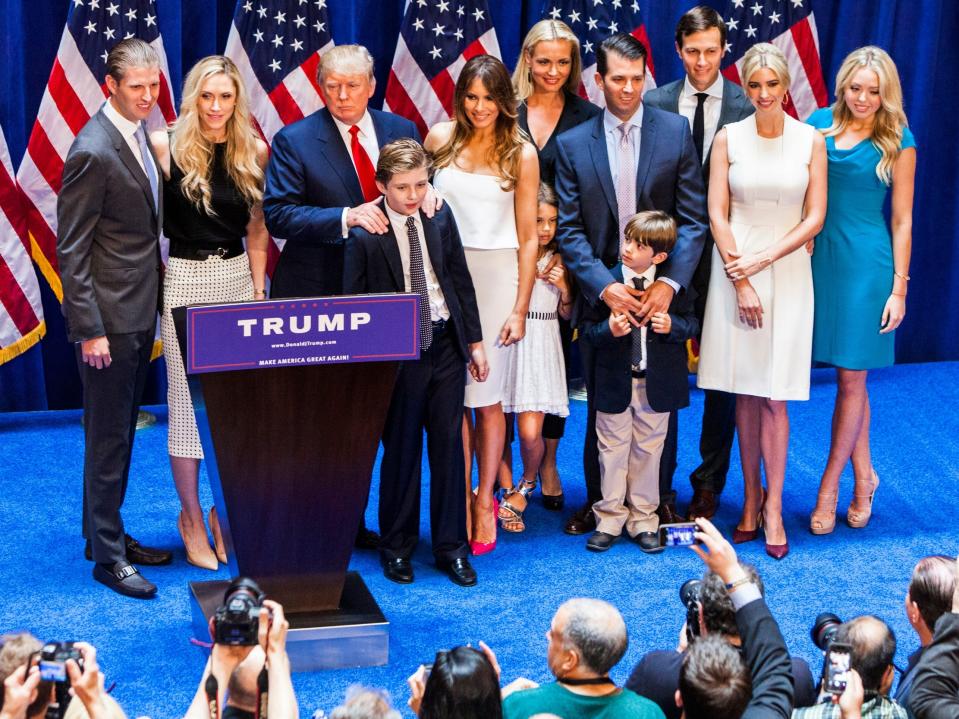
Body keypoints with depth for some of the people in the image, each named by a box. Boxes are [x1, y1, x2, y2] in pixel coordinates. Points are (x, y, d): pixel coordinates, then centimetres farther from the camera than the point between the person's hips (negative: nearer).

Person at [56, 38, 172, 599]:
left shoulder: (140, 136, 8)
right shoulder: (93, 151, -19)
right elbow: (71, 250, -18)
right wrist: (89, 330, -19)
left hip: (140, 312, 9)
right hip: (111, 318, -9)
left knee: (120, 432, 18)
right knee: (109, 436, 0)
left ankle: (107, 532, 30)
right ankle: (108, 555, 9)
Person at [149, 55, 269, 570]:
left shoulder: (254, 152, 3)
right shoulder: (166, 147, -9)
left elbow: (256, 228, 10)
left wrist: (259, 288, 7)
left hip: (237, 279, 4)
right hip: (184, 281, -4)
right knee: (188, 399, 2)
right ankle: (192, 518, 13)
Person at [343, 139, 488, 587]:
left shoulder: (440, 217, 1)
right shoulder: (364, 235, -13)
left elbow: (460, 280, 9)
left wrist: (474, 341, 9)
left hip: (445, 344, 4)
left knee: (448, 444, 7)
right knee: (401, 449, 5)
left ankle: (450, 546, 18)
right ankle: (396, 547, 22)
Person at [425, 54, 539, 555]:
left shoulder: (521, 154, 0)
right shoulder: (440, 139, 4)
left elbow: (528, 237, 1)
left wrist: (520, 308, -4)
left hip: (497, 275, -2)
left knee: (487, 395, 0)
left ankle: (485, 501, 13)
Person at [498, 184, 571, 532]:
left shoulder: (559, 261, 6)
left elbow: (567, 315, 12)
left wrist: (564, 288, -5)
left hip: (543, 349, 1)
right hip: (509, 345, -1)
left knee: (531, 432, -8)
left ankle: (527, 483, 21)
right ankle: (507, 491, 25)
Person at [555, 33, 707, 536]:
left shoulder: (675, 131, -1)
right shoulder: (572, 144, 1)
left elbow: (694, 217, -3)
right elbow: (570, 230, -2)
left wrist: (670, 283, -15)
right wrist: (605, 287, -15)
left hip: (660, 292, 0)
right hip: (601, 292, 1)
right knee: (602, 405, 9)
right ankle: (598, 501, 22)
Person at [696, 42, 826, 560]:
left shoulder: (810, 141, 1)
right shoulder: (729, 138, 1)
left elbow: (814, 218, 0)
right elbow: (716, 215, -1)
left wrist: (763, 259, -10)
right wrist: (740, 281, -8)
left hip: (787, 270, -1)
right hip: (736, 269, 1)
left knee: (774, 395, -2)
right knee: (745, 392, 5)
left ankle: (772, 505, 5)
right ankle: (751, 495, 15)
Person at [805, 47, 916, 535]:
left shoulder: (897, 142, -2)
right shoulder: (819, 124, 4)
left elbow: (903, 220, 0)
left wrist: (899, 288, -4)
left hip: (867, 263, -3)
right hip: (820, 257, 3)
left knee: (851, 379, 1)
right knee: (850, 378, 11)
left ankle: (828, 489, 10)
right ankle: (864, 477, 23)